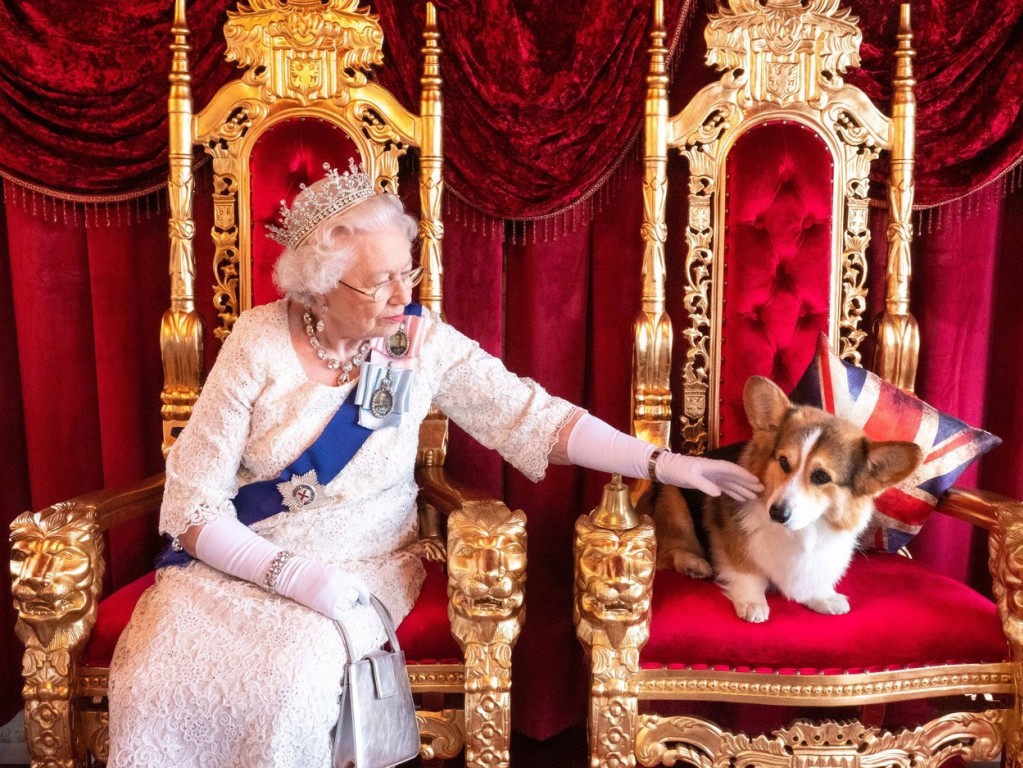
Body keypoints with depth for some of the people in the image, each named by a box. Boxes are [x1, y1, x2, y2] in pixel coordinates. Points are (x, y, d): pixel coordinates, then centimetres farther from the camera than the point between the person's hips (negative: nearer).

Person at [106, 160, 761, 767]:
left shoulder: (424, 341, -7)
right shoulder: (260, 341, -11)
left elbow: (528, 416, -8)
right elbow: (193, 499, -9)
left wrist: (661, 463, -15)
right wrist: (289, 573, -22)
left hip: (363, 563, 0)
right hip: (237, 560, 1)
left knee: (290, 684, -29)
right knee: (154, 682, -23)